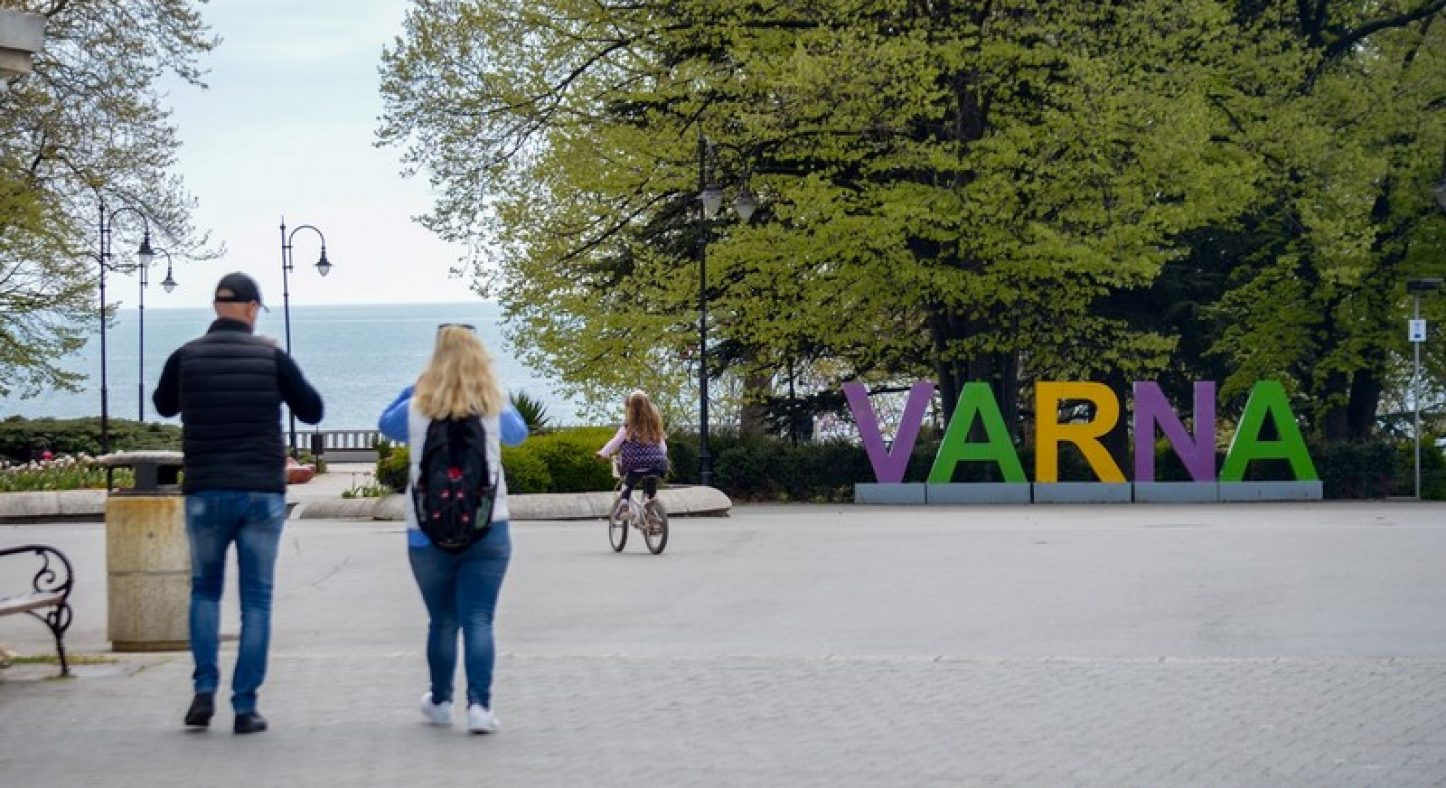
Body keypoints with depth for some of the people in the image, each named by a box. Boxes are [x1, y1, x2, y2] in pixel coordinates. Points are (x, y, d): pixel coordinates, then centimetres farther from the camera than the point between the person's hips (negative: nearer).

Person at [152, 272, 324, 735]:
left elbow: (164, 406, 18)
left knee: (205, 589, 18)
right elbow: (313, 411, 6)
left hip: (205, 492, 1)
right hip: (262, 493, -1)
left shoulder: (186, 357, -2)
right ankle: (245, 706, 3)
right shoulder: (271, 356, -4)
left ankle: (204, 692, 3)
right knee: (256, 599, 7)